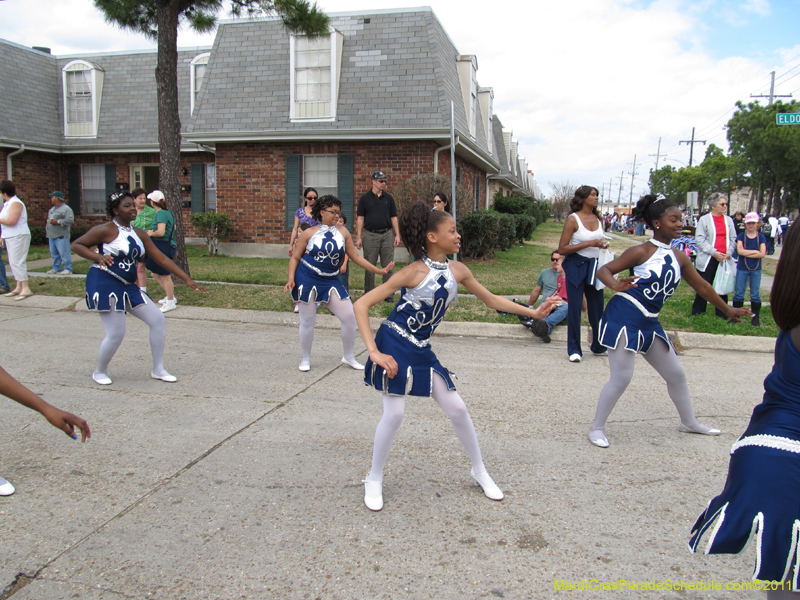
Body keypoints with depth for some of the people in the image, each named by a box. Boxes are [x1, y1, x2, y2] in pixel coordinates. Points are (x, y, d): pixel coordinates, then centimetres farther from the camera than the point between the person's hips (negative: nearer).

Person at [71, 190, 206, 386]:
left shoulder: (139, 235, 9)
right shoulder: (106, 230, -10)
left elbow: (161, 259, 9)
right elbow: (76, 245, -7)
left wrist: (187, 279, 4)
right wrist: (98, 256, -25)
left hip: (128, 286, 8)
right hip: (104, 284, -7)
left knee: (157, 319, 2)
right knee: (116, 334, -9)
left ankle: (158, 370, 13)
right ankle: (99, 372, 19)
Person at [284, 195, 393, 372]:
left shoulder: (343, 233, 3)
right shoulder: (309, 233, -4)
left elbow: (356, 257, 6)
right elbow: (295, 258, 1)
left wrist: (379, 270, 1)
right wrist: (291, 279, -12)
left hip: (331, 282, 3)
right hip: (307, 280, -3)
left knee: (349, 316, -1)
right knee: (307, 321, 3)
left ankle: (349, 357, 18)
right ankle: (306, 359, 25)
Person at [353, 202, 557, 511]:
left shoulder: (457, 271, -1)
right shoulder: (414, 272, -18)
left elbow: (492, 300, 14)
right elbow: (361, 305, -19)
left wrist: (534, 312, 12)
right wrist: (374, 352, -24)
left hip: (422, 351, 6)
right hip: (394, 346, -6)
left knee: (457, 409, 6)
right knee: (394, 414, -8)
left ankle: (480, 471, 27)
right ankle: (374, 480, 16)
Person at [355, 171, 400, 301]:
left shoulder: (388, 198, 9)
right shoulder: (365, 198, 4)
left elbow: (394, 217, 11)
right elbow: (360, 218, 3)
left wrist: (397, 235, 3)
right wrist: (358, 237, -3)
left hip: (387, 234, 2)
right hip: (370, 235, -2)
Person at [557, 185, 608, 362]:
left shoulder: (597, 218, 7)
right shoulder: (573, 219, -10)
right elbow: (562, 249, -15)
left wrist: (602, 245, 1)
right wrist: (589, 243, -19)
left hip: (594, 266, 6)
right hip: (576, 266, -6)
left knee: (597, 306, 10)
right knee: (575, 307, -1)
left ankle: (599, 346, 25)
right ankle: (574, 349, 9)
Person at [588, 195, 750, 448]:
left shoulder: (679, 258, 8)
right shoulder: (642, 251, -11)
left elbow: (701, 286, 20)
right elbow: (603, 270, -13)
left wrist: (727, 310, 28)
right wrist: (617, 286, -34)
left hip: (649, 323, 8)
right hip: (623, 316, -7)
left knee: (676, 373, 17)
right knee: (621, 378, -9)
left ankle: (689, 422, 38)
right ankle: (597, 427, 8)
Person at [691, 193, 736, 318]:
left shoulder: (729, 220, 9)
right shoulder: (704, 219, -3)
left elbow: (733, 239, 9)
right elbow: (700, 239, -9)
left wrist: (729, 253, -7)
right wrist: (714, 252, -16)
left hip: (724, 259, 4)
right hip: (708, 260, -3)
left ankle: (722, 313, 17)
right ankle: (697, 311, 14)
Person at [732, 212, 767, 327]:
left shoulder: (761, 237, 1)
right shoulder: (741, 236, 0)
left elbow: (762, 254, -10)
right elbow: (740, 251, -14)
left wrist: (746, 253, -13)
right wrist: (755, 251, -12)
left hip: (756, 270, 0)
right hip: (742, 269, 0)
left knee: (755, 294, 4)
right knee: (739, 293, 4)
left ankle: (755, 317, 12)